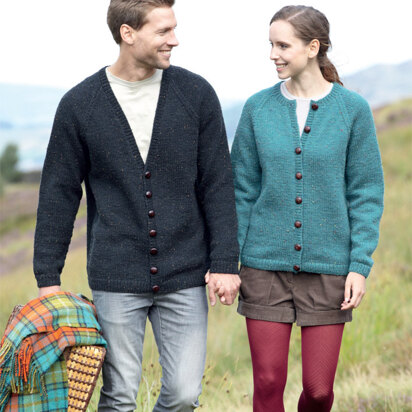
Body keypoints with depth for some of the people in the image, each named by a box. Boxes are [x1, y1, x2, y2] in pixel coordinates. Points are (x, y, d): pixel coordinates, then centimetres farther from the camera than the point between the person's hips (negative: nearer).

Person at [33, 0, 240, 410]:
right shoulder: (79, 104, -2)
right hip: (116, 280, -1)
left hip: (184, 278, 1)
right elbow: (59, 195, 4)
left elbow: (218, 186, 2)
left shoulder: (196, 94, 0)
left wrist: (225, 263, -4)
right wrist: (47, 277, 2)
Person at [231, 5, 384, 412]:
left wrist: (360, 265, -7)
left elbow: (366, 193, 0)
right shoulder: (258, 108, 2)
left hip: (327, 268, -1)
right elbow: (242, 190, 5)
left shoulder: (352, 109, -2)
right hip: (266, 267, 1)